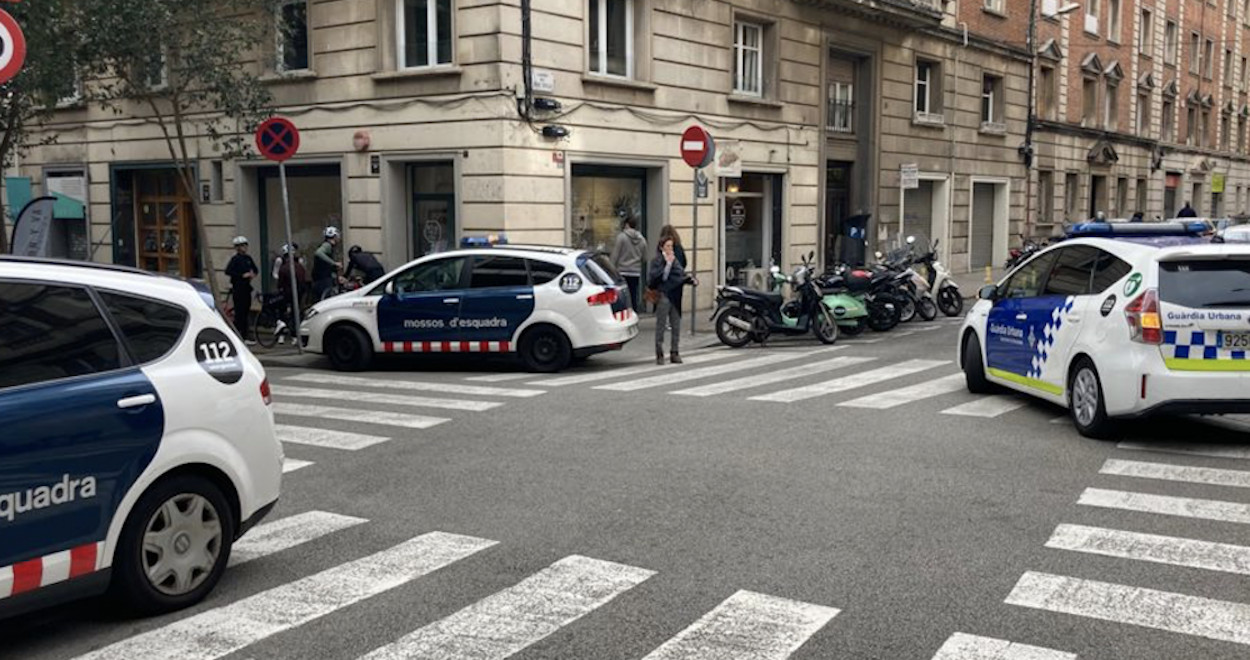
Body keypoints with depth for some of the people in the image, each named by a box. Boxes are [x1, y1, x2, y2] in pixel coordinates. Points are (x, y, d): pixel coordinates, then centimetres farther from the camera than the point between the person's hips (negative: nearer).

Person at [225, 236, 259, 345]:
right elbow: (228, 271, -18)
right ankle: (238, 337, -3)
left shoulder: (248, 258, 12)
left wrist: (253, 273, -1)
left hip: (246, 287, 7)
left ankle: (244, 337, 15)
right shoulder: (235, 259, -8)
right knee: (239, 313, -6)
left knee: (246, 312, 10)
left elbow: (255, 269, 22)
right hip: (238, 288, -7)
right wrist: (242, 275, -20)